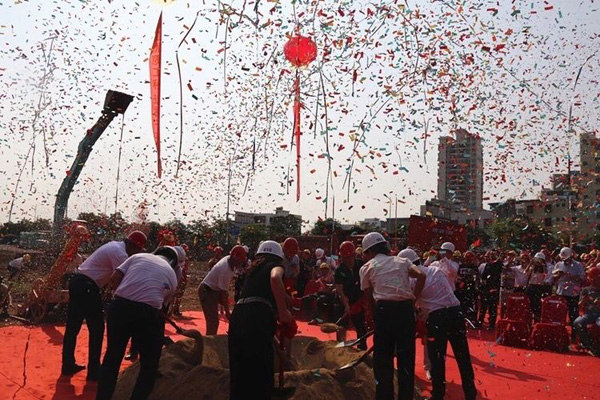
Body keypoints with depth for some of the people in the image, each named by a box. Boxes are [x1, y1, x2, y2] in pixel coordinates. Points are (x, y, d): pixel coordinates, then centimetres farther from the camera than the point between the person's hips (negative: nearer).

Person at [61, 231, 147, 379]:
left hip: (77, 282, 10)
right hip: (87, 287, -10)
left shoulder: (115, 245, 14)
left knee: (72, 327, 17)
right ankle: (93, 371, 10)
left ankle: (68, 365, 29)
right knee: (97, 329, 1)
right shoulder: (120, 253, -15)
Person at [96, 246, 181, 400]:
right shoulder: (172, 275, 19)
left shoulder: (138, 256, 19)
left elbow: (114, 279, 9)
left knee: (112, 356, 22)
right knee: (149, 364, 17)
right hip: (148, 312, -2)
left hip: (119, 306, 3)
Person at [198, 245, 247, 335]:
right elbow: (223, 293, -26)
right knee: (213, 321, -12)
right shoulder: (225, 270, -31)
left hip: (214, 289, 10)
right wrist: (227, 312, -20)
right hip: (207, 292, -10)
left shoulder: (228, 259, -5)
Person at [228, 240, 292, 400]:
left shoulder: (255, 269, 32)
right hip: (256, 318, -7)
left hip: (238, 315, 7)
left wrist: (275, 315, 55)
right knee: (259, 373, 0)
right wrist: (283, 312, -8)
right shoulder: (275, 265, 12)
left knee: (240, 371, 16)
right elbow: (275, 278, -14)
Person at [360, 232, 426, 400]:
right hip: (406, 308, 3)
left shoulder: (367, 267, 12)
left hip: (384, 309, -2)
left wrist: (375, 318, 22)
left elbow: (369, 298, 11)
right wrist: (413, 299, 10)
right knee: (406, 356, 12)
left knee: (383, 357, 10)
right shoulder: (402, 261, 19)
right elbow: (421, 276, 3)